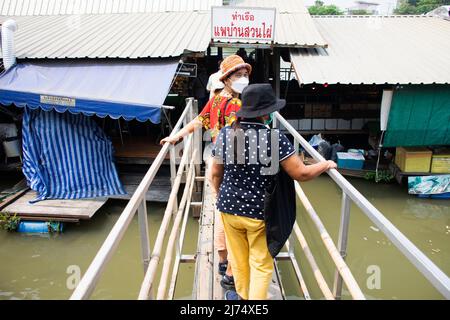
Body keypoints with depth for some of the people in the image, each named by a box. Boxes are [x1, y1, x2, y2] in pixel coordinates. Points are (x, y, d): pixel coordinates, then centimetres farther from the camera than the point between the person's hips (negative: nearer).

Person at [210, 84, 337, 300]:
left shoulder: (225, 133, -8)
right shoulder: (275, 138, -20)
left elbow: (215, 173, 1)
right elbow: (301, 173, -16)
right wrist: (326, 165, 3)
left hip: (230, 209, 4)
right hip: (260, 212, -4)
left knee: (238, 258, 24)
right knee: (261, 264, 16)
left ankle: (242, 295, 46)